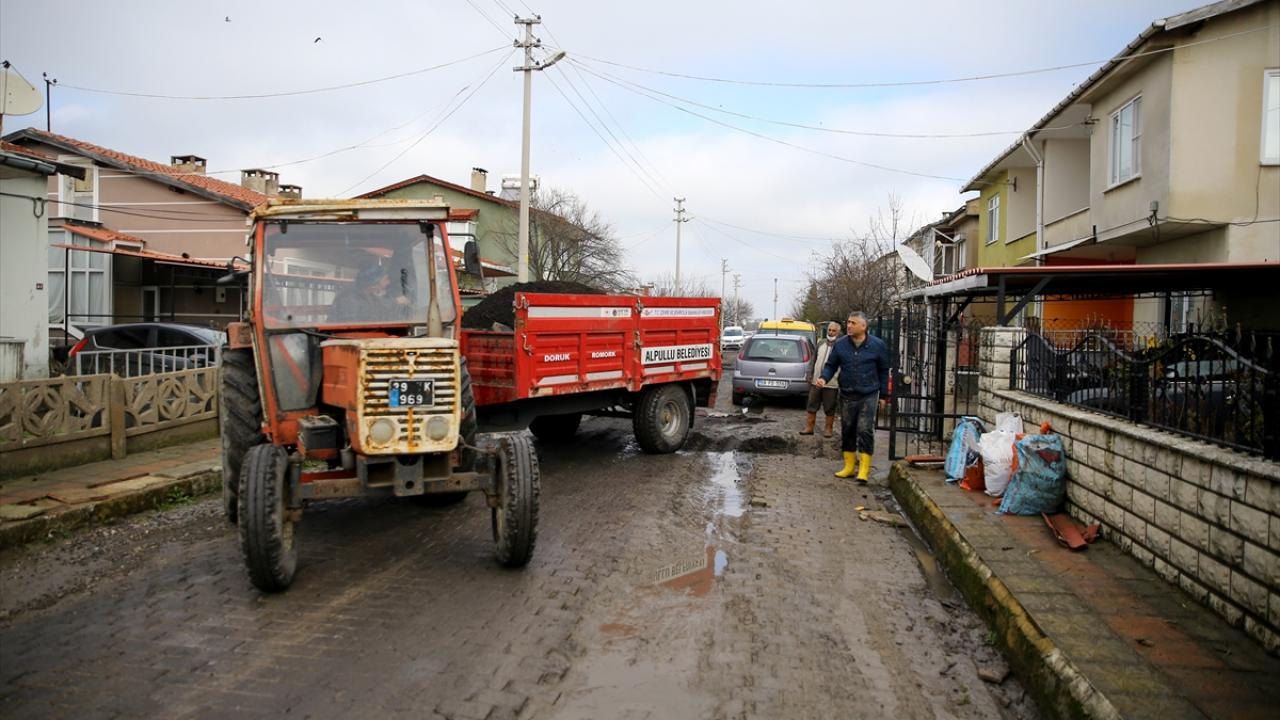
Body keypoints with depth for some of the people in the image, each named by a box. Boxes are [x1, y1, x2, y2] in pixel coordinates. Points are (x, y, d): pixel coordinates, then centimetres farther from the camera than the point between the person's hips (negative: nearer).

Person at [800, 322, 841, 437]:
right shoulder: (821, 343, 9)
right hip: (816, 381, 5)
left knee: (830, 409, 6)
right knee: (811, 406, 9)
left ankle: (828, 429, 18)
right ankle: (809, 427, 18)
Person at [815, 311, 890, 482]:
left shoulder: (877, 345, -3)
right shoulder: (840, 344, 1)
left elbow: (883, 370, 5)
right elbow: (831, 365, 8)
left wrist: (883, 395, 7)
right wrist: (824, 378, -13)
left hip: (868, 396, -3)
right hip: (847, 396, 3)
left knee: (865, 431, -8)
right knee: (847, 431, 10)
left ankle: (864, 470, -3)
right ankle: (849, 466, 22)